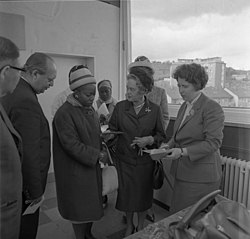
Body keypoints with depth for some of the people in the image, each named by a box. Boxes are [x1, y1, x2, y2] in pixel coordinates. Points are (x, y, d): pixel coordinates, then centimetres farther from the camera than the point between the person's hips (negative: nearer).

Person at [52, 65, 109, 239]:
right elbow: (72, 144, -22)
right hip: (75, 170, -7)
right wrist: (98, 155, -18)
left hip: (93, 167, 7)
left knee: (92, 204, 19)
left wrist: (103, 149, -4)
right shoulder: (64, 114, -19)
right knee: (80, 208, 9)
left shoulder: (91, 110, 7)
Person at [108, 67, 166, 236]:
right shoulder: (120, 107, -4)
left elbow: (161, 135, 1)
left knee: (143, 194, 14)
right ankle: (129, 226, 42)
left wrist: (150, 140, -16)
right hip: (125, 159, 1)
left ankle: (141, 227, 42)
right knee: (126, 194, 13)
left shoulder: (155, 109, -5)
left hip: (145, 160, 0)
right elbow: (112, 130, 3)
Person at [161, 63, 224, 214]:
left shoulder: (212, 108, -12)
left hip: (201, 177, -7)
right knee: (178, 215, 13)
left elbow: (213, 143, -17)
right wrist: (170, 145, 2)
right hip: (183, 172, 7)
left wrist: (183, 151, -22)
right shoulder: (184, 106, 12)